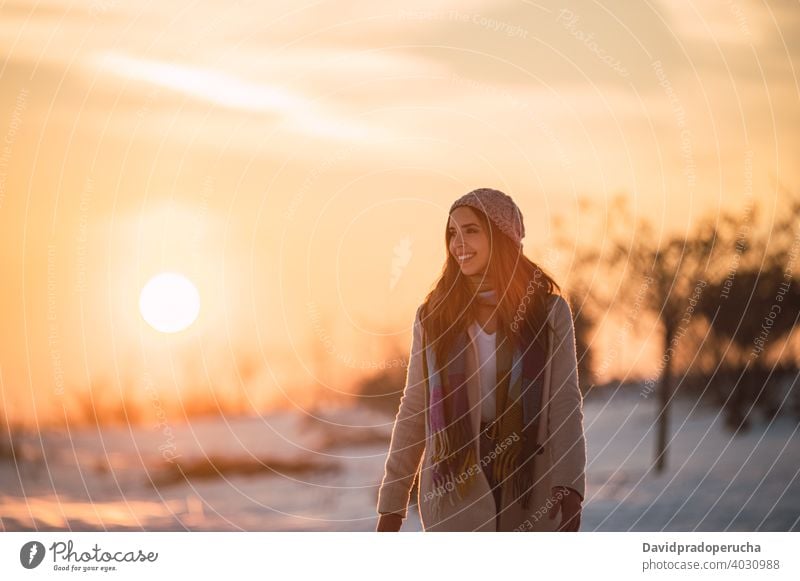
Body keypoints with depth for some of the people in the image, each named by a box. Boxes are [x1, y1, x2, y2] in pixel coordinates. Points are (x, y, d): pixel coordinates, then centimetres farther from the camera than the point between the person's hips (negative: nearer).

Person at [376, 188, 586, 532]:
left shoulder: (549, 311, 2)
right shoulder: (434, 316, 7)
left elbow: (564, 404, -4)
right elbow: (413, 412, 9)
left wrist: (569, 486, -17)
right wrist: (392, 503, 5)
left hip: (529, 488, -1)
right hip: (454, 489, 1)